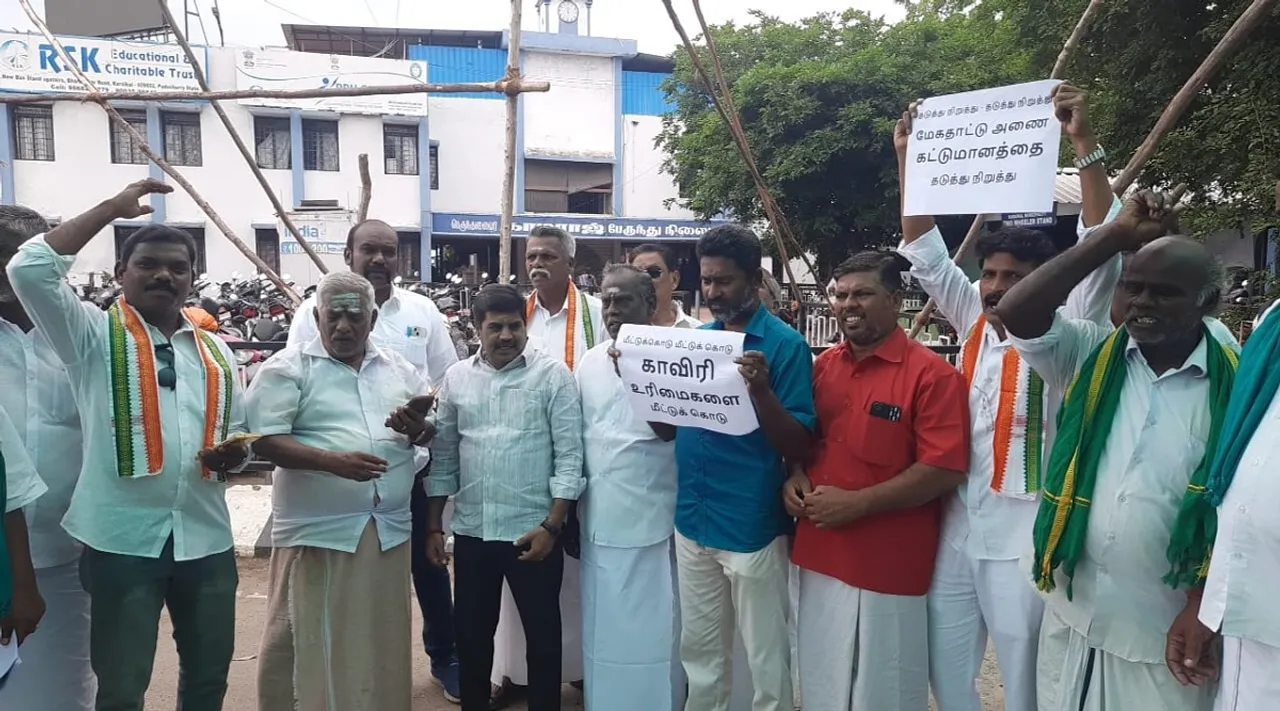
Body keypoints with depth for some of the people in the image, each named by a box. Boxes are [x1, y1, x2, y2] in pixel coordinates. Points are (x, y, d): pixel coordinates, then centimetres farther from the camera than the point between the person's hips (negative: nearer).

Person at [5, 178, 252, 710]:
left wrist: (233, 454, -7)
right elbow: (29, 268, -16)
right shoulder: (94, 334, -1)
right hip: (122, 537, -4)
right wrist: (113, 208, -11)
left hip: (205, 537, 4)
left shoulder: (215, 351, 11)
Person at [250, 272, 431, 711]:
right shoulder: (288, 368, -3)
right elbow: (265, 441, -11)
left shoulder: (399, 369, 11)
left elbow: (433, 428, 17)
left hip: (388, 530, 4)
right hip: (317, 532, -4)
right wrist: (333, 461, -22)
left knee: (381, 644, 15)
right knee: (308, 644, 5)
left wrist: (417, 430, -7)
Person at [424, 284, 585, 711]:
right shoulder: (456, 378, 4)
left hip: (533, 531, -3)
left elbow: (569, 456, -8)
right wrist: (433, 526, 8)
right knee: (472, 632, 17)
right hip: (472, 531, 4)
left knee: (542, 633, 11)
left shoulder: (553, 375, -7)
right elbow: (443, 456, 9)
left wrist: (552, 526, -12)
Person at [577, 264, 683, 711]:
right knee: (601, 630, 16)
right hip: (598, 519, 5)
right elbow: (579, 437, 12)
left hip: (650, 522, -5)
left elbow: (671, 430, -16)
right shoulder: (589, 362, 8)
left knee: (651, 632, 5)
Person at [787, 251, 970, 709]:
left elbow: (945, 470, -18)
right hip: (819, 556, 6)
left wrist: (856, 503, -20)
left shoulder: (931, 374, -12)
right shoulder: (822, 367, 8)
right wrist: (795, 477, -1)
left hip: (888, 566, -6)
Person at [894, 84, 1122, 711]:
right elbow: (925, 252, 7)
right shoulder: (976, 323, 6)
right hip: (957, 528, 5)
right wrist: (907, 157, 3)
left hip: (1023, 537, -5)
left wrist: (1084, 143, -24)